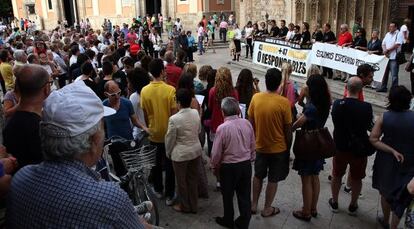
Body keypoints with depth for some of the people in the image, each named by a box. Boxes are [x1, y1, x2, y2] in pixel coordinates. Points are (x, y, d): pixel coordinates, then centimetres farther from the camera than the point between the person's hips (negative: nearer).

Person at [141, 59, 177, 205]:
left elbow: (145, 114, 1)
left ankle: (158, 190, 33)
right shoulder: (170, 90, -18)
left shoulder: (144, 91, -8)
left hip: (153, 134, 3)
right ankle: (169, 195, 16)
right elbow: (174, 113, -14)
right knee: (169, 165, 9)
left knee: (156, 163, 19)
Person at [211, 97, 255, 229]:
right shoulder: (247, 124, -8)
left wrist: (214, 166, 4)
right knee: (244, 195, 16)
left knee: (228, 195, 17)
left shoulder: (222, 128, -21)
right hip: (246, 164, 4)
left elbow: (216, 152, -13)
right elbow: (253, 146, 3)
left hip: (229, 167, -4)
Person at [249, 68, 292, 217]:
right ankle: (267, 209, 27)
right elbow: (288, 129, -12)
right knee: (273, 179, 14)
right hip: (278, 148, -3)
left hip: (260, 146, 3)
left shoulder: (255, 98, -10)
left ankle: (254, 205, 32)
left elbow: (251, 122, -1)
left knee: (258, 176, 22)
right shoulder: (284, 102, -20)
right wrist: (288, 147, 3)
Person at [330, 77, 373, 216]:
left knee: (337, 175, 19)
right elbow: (369, 127, -6)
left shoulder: (337, 104, -14)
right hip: (359, 148, -1)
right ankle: (353, 206, 32)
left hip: (340, 146, 2)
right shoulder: (366, 107, -20)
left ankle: (334, 203, 33)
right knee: (356, 178, 17)